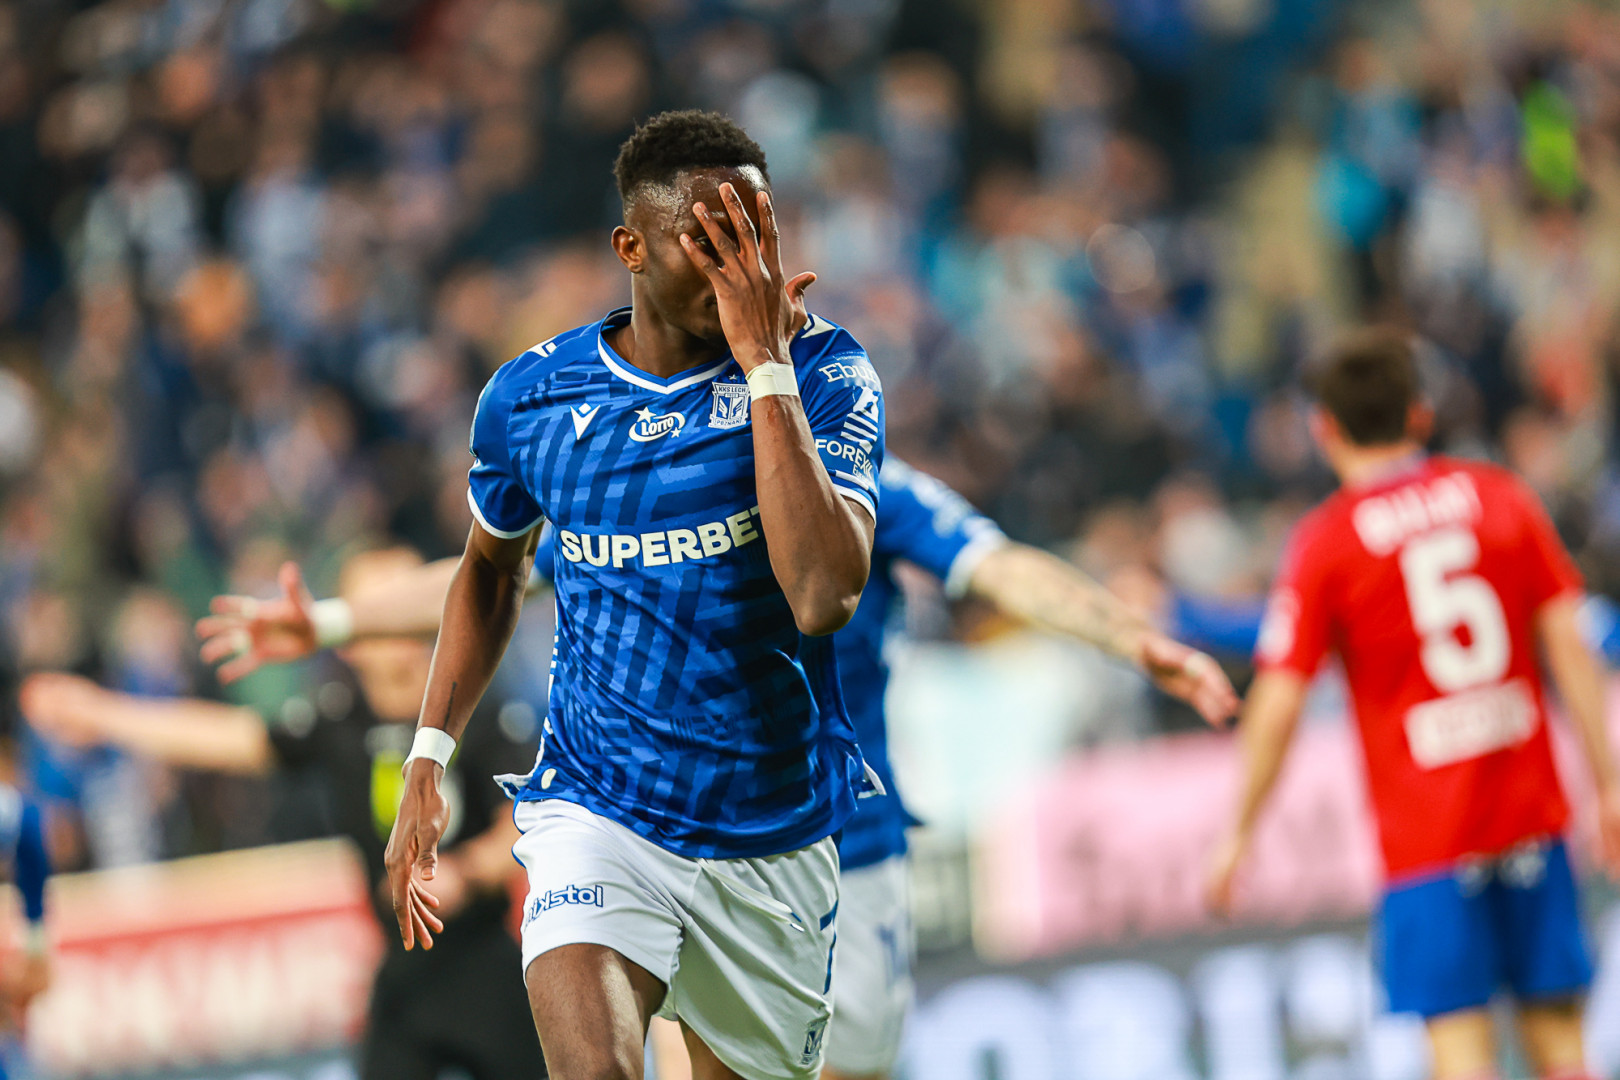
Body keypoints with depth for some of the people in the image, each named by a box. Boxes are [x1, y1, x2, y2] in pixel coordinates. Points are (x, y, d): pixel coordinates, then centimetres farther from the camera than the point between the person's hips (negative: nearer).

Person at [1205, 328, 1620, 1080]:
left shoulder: (1324, 543, -4)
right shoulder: (1500, 497, 5)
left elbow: (1278, 705, -6)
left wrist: (1240, 831, 5)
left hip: (1425, 833, -3)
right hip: (1532, 814, 3)